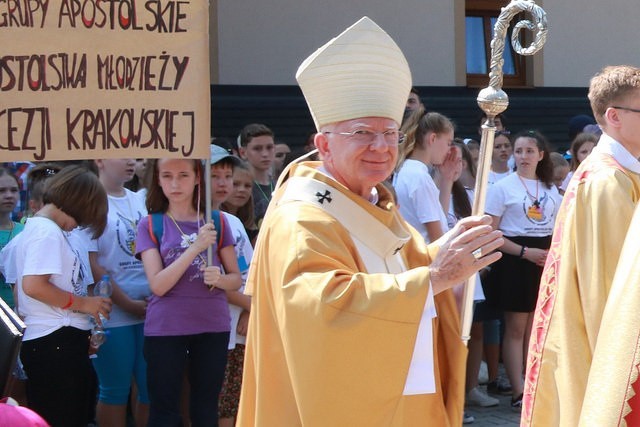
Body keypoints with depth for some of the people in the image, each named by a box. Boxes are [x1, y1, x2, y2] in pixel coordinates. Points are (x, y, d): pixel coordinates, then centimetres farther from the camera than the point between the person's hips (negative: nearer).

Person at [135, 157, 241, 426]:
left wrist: (219, 278, -14)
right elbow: (158, 285, -10)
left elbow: (236, 278, 9)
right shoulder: (150, 225, -1)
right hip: (165, 329, -2)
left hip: (213, 326, 2)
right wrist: (196, 247, -19)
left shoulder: (217, 222, 5)